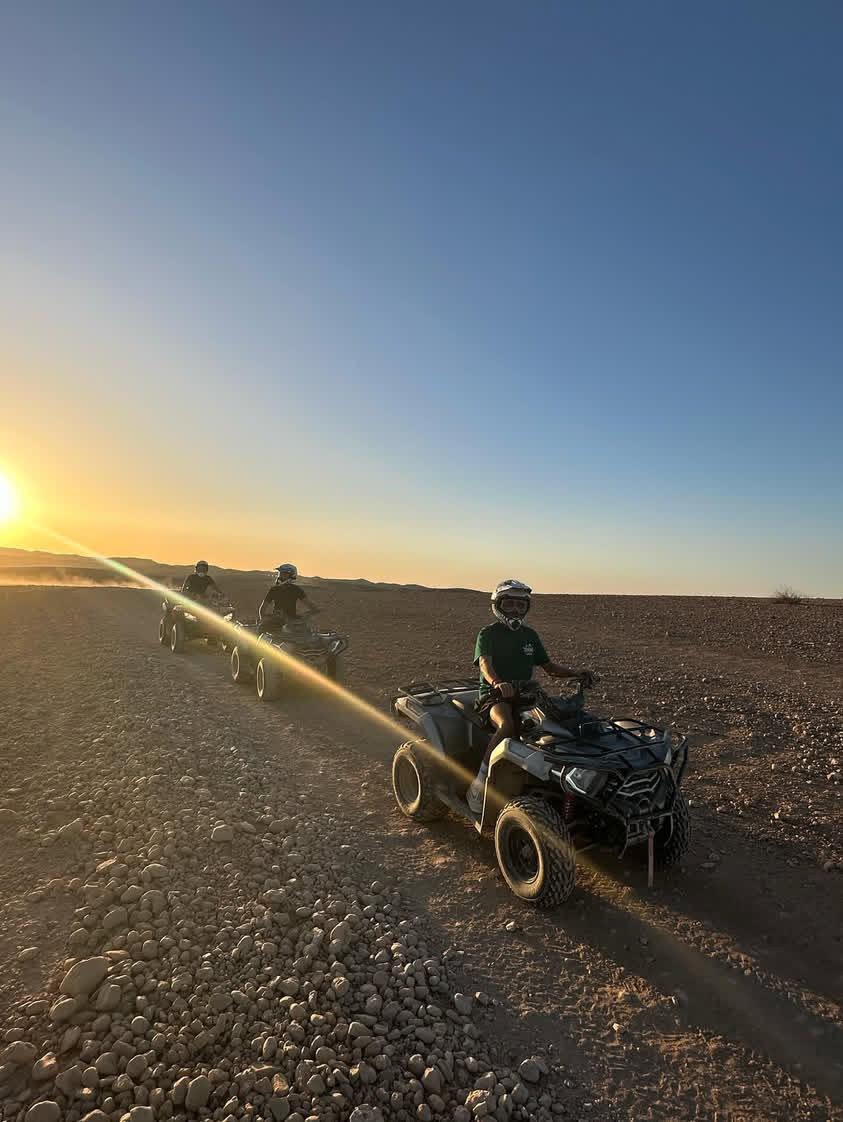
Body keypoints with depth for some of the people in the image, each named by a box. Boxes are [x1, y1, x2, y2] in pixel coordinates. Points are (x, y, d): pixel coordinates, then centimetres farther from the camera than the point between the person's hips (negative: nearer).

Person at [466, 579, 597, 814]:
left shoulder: (529, 635, 16)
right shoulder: (488, 633, -1)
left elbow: (549, 667, 18)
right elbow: (485, 663, -19)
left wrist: (577, 673, 0)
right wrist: (497, 683, -41)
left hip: (524, 695, 5)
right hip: (494, 695, -5)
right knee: (507, 726, -36)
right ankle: (478, 784, -24)